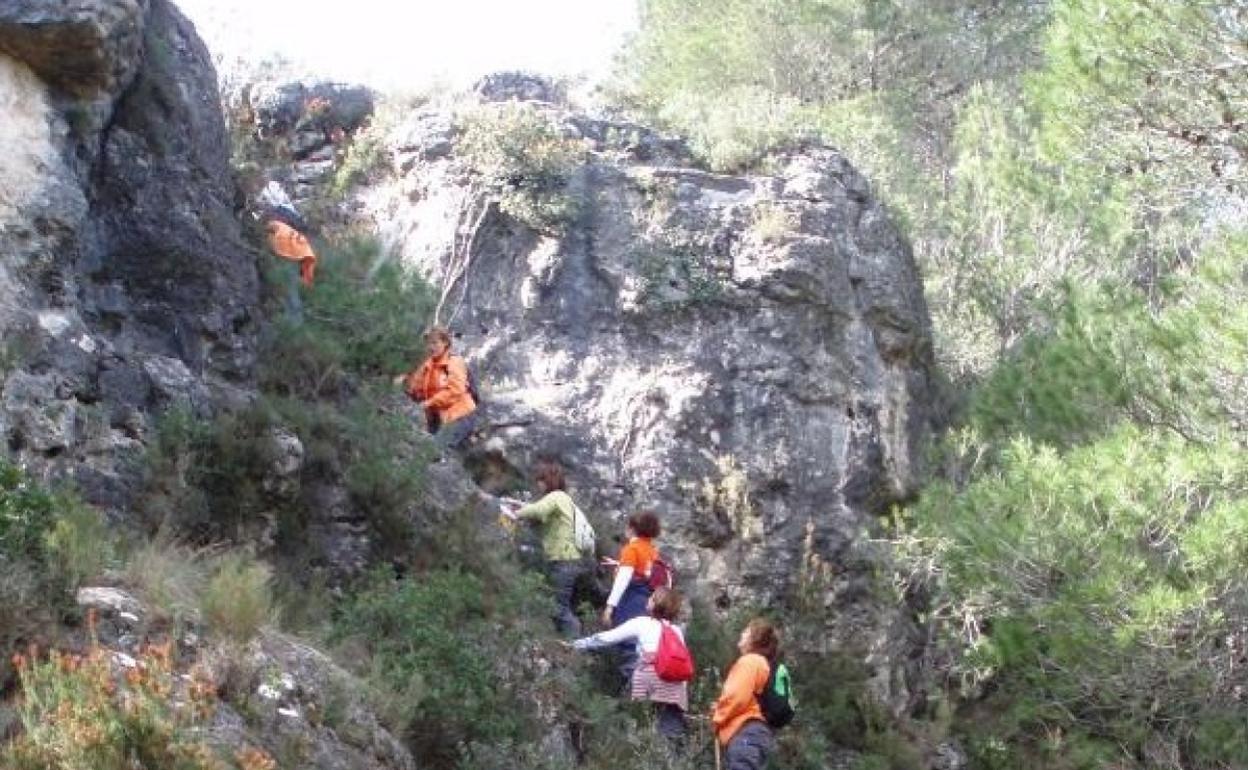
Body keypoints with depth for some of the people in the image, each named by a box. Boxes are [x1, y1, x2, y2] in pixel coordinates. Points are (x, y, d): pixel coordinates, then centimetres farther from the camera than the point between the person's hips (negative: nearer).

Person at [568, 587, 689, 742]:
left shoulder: (641, 623, 14)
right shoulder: (677, 631, 25)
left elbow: (606, 638, 15)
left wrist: (577, 644, 25)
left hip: (649, 674, -3)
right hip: (675, 683, 3)